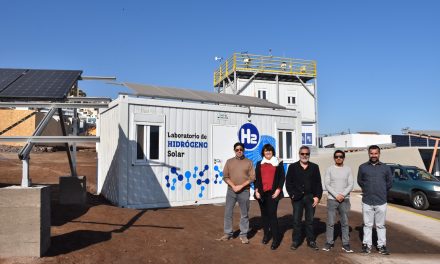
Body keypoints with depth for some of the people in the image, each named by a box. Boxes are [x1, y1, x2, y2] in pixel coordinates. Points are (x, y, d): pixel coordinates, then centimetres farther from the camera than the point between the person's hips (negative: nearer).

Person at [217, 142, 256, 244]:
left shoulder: (249, 162, 3)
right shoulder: (229, 162, 6)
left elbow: (252, 177, -3)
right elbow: (225, 176, 2)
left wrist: (241, 186, -13)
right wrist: (233, 186, -12)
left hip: (244, 191, -1)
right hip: (231, 190, 2)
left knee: (244, 214, 5)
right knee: (228, 213, 4)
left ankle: (243, 235, 15)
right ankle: (228, 233, 16)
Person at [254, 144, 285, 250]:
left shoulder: (278, 163, 7)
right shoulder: (259, 164, 14)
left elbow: (282, 177, 4)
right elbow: (256, 178, 11)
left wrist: (278, 189, -7)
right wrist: (256, 190, -1)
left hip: (273, 193, -3)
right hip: (261, 193, 3)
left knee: (272, 214, -11)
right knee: (264, 214, 8)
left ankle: (276, 239, -6)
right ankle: (266, 234, 21)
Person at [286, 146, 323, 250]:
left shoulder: (314, 167, 7)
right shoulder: (292, 167, 4)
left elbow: (318, 183, 4)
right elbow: (288, 182, 3)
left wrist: (317, 196, -4)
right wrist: (292, 194, -6)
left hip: (311, 197, 1)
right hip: (297, 198, -1)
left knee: (310, 220, 8)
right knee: (296, 220, 3)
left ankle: (311, 241, 18)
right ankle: (295, 241, 12)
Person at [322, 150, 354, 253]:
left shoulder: (348, 170, 4)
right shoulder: (329, 169, 1)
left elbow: (351, 185, -1)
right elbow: (326, 185, -4)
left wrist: (343, 195, -14)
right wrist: (336, 195, -14)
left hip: (345, 200, 1)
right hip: (332, 199, -1)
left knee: (345, 223, 6)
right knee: (330, 223, 3)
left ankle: (346, 244, 12)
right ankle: (329, 242, 11)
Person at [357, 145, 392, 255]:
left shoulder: (385, 168, 3)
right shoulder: (363, 167, 1)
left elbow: (389, 183, 11)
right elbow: (360, 181, 11)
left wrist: (381, 192, 12)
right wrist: (368, 190, 9)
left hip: (381, 202, 0)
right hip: (367, 201, 0)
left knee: (381, 225, 9)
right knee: (367, 225, 8)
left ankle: (381, 245, 18)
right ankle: (367, 244, 16)